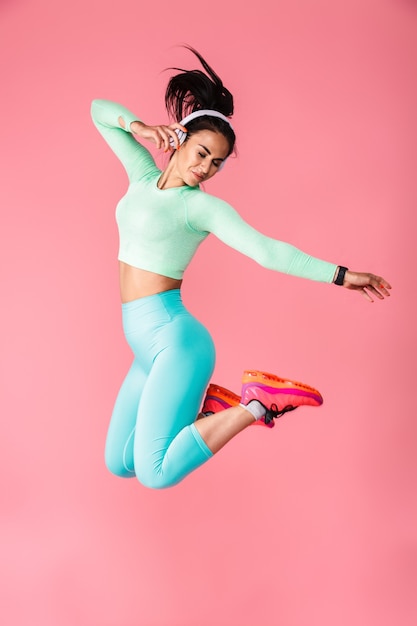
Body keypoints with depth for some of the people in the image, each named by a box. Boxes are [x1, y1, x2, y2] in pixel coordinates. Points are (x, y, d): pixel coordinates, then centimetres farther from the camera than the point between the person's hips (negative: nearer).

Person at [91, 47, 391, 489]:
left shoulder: (201, 206, -7)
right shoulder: (144, 176, 12)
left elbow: (265, 249, -14)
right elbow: (100, 111, 17)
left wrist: (341, 275, -20)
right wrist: (140, 128, -2)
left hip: (173, 338, -7)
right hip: (148, 345, 7)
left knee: (156, 475, -17)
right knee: (119, 464, 14)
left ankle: (258, 403, -8)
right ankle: (202, 404, 23)